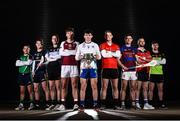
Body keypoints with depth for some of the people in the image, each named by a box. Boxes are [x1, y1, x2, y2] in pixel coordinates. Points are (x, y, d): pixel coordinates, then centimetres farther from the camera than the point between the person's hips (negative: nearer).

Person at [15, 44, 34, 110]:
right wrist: (25, 63, -7)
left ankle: (32, 104, 1)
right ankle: (21, 105, 8)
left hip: (28, 75, -4)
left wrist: (21, 62, -3)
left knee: (30, 90, -3)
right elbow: (17, 64, 0)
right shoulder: (20, 57, 14)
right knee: (22, 91, 6)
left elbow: (29, 62, -16)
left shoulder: (30, 56, 3)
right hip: (21, 75, 4)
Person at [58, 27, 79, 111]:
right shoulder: (63, 43, 15)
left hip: (74, 66, -1)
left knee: (74, 85, -4)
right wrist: (72, 52, -7)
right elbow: (61, 53, -1)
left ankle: (76, 104, -7)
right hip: (64, 66, 1)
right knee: (64, 85, 1)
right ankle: (63, 104, 3)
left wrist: (66, 51, -8)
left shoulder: (76, 43, 11)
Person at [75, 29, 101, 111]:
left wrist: (95, 56, -12)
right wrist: (82, 56, -12)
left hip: (93, 67, 0)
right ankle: (82, 104, 4)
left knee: (94, 86, -2)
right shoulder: (80, 46, 10)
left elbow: (99, 57, 10)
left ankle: (95, 104, 4)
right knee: (83, 87, -1)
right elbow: (76, 57, 9)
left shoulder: (95, 45, 11)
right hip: (83, 68, 0)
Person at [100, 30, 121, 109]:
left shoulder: (116, 46, 14)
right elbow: (104, 55, -11)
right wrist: (113, 54, -2)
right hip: (105, 68, -3)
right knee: (104, 87, -3)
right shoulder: (102, 45, 6)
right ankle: (103, 104, 0)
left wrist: (109, 52, -6)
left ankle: (116, 104, 8)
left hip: (114, 68, 3)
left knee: (115, 87, 4)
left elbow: (118, 55, -4)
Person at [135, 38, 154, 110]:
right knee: (138, 88, -6)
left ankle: (146, 104, 8)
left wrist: (144, 58, -6)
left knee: (145, 88, 6)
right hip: (139, 71, -5)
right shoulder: (136, 51, 5)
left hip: (146, 71, 5)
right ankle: (137, 103, -3)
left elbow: (151, 60, 7)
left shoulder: (147, 52, 20)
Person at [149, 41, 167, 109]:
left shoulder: (161, 54, 14)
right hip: (152, 73, -3)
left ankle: (161, 104, 10)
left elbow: (164, 61, -2)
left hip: (160, 73, 3)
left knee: (160, 89, 4)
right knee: (151, 89, -3)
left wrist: (156, 61, -16)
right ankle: (150, 103, 1)